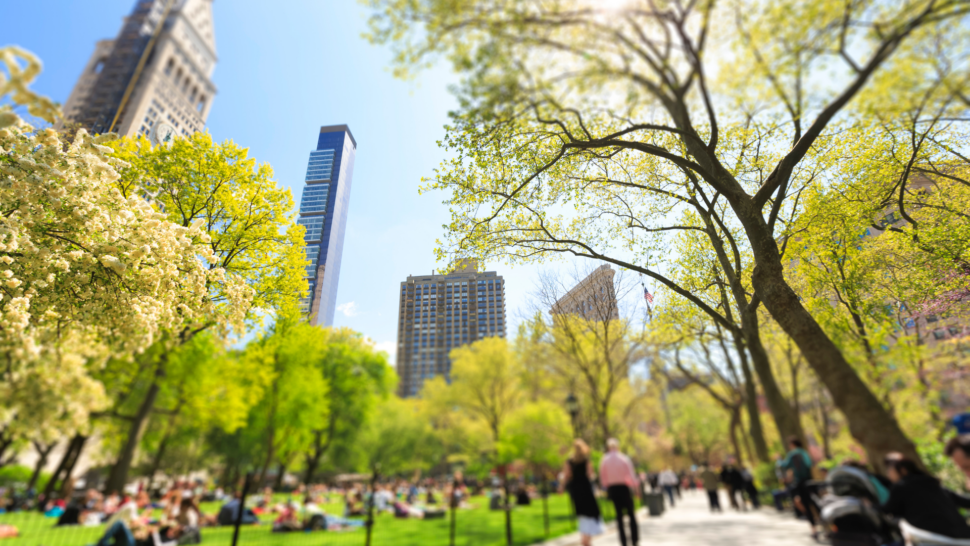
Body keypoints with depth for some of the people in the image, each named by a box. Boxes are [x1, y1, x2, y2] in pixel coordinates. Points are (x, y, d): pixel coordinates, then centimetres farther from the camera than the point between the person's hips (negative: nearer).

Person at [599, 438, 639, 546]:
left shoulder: (604, 460, -3)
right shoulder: (624, 458, -10)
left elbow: (602, 478, 1)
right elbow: (631, 475, -9)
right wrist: (634, 485, 8)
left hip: (612, 488, 2)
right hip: (624, 488, -2)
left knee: (619, 514, 11)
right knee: (631, 513, 14)